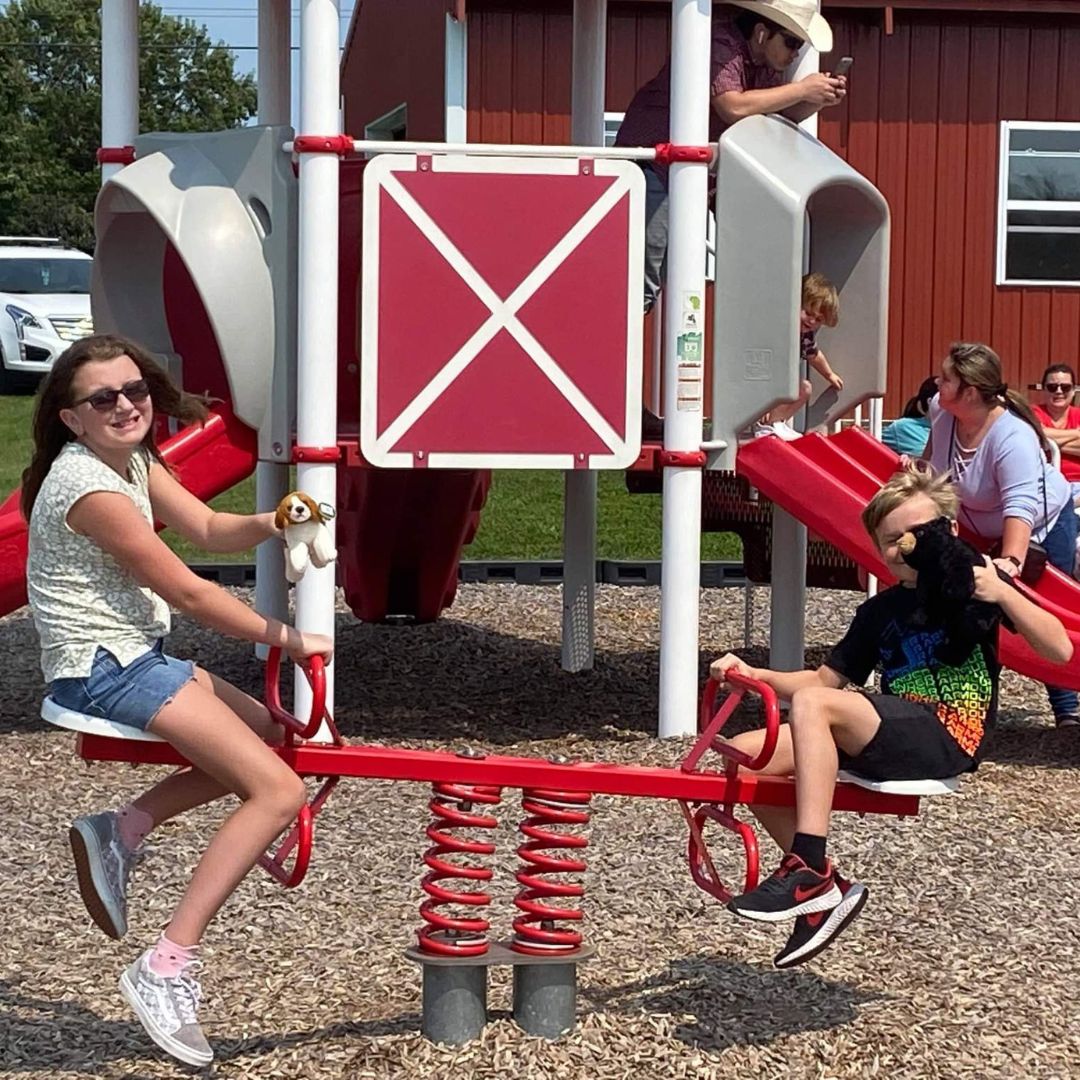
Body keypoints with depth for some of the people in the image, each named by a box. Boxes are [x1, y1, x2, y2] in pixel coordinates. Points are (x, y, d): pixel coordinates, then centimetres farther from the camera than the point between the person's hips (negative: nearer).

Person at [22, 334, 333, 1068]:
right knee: (281, 792, -15)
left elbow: (209, 529, 10)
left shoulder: (134, 460, 9)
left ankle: (121, 830, 11)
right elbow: (188, 593, -17)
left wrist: (271, 523, -13)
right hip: (105, 671, -10)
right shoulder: (91, 488, -20)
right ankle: (166, 971, -16)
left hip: (137, 656, 10)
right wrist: (289, 640, -7)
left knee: (271, 732, 19)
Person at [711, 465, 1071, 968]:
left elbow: (1060, 650, -4)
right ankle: (825, 889, -2)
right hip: (894, 736, 7)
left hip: (947, 738, -7)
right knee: (743, 755, -7)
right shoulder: (880, 611, 20)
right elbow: (827, 678, 22)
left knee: (813, 705, -29)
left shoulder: (972, 580, 6)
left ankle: (808, 872, -32)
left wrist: (1002, 592, -17)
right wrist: (755, 675, 6)